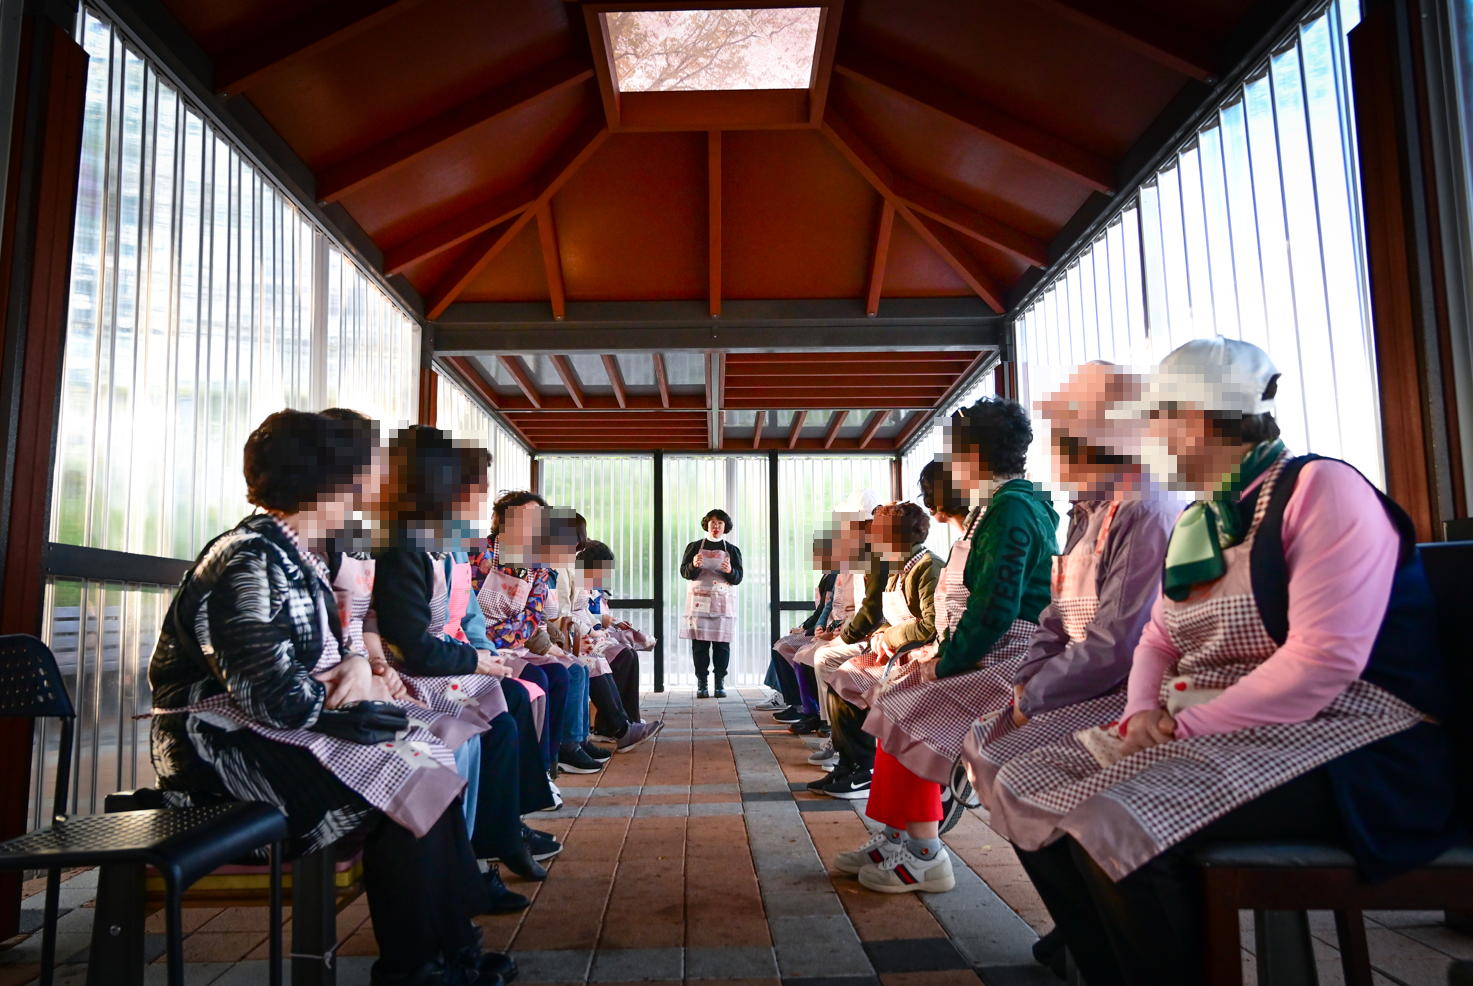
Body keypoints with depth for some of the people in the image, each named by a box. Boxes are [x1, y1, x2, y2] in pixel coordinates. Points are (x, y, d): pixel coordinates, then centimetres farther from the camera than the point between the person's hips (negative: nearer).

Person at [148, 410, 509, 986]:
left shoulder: (293, 560, 10)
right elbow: (276, 699, -27)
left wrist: (356, 666, -7)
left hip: (268, 734, 9)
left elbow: (317, 659, 16)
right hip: (221, 745, -9)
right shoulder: (247, 562, -21)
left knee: (429, 757, -2)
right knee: (404, 783, -17)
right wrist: (351, 689, -10)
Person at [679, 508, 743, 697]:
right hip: (699, 601, 0)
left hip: (722, 602, 1)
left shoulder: (732, 550, 11)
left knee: (722, 644, -3)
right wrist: (693, 565, -15)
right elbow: (684, 572, 5)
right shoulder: (694, 546, 9)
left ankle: (720, 683, 4)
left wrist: (730, 571, -15)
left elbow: (738, 578, 7)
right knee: (699, 643, -3)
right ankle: (701, 683, 1)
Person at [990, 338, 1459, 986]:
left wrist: (1186, 729, -20)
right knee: (1022, 787, -5)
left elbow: (1325, 658, -21)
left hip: (1337, 738, -8)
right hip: (1199, 729, 9)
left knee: (1113, 825, -31)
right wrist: (1142, 712, -3)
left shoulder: (1318, 488, -10)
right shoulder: (1196, 521, 16)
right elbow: (1159, 640, 18)